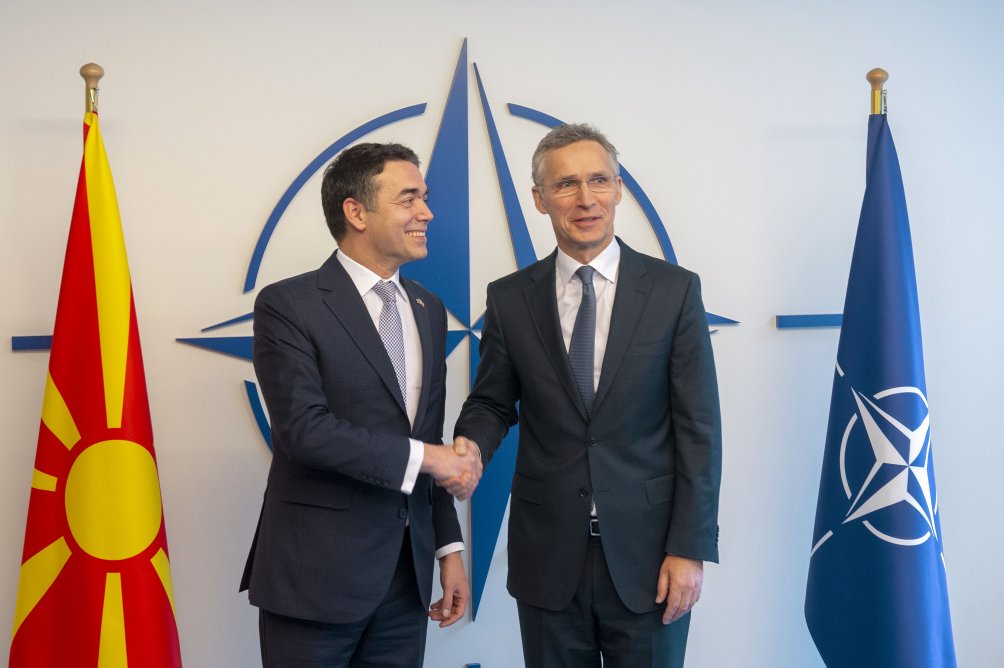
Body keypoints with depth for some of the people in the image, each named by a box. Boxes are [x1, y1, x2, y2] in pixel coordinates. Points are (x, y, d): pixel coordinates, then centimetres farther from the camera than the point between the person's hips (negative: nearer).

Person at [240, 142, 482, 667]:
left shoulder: (427, 308, 11)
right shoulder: (287, 305, -8)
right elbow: (305, 429, -19)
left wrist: (448, 546, 12)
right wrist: (423, 457, -15)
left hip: (406, 574, 6)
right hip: (316, 572, -5)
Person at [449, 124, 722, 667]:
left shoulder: (674, 290, -3)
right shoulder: (509, 298, 2)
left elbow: (698, 429, -4)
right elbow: (492, 402, 10)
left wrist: (690, 548, -8)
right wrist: (470, 447, -13)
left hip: (646, 558, -1)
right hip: (548, 556, 2)